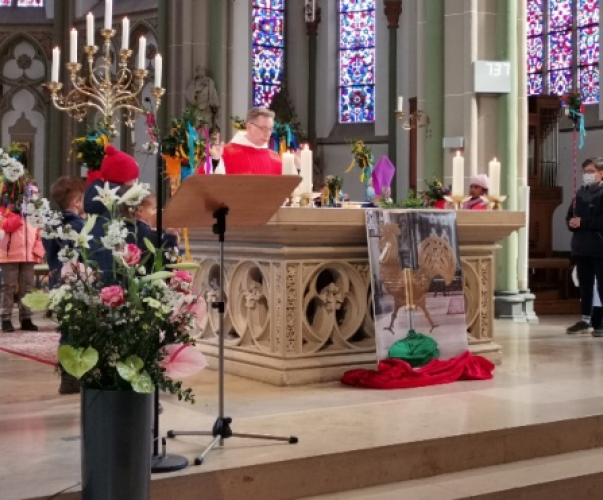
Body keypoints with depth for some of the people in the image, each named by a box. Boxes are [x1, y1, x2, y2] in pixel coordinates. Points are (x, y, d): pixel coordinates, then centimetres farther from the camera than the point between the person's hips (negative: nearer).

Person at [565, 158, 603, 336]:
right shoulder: (580, 193, 15)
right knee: (584, 285, 11)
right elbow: (569, 216, 16)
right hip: (581, 246, 7)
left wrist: (583, 222, -17)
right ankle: (585, 320, 18)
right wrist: (572, 223, -5)